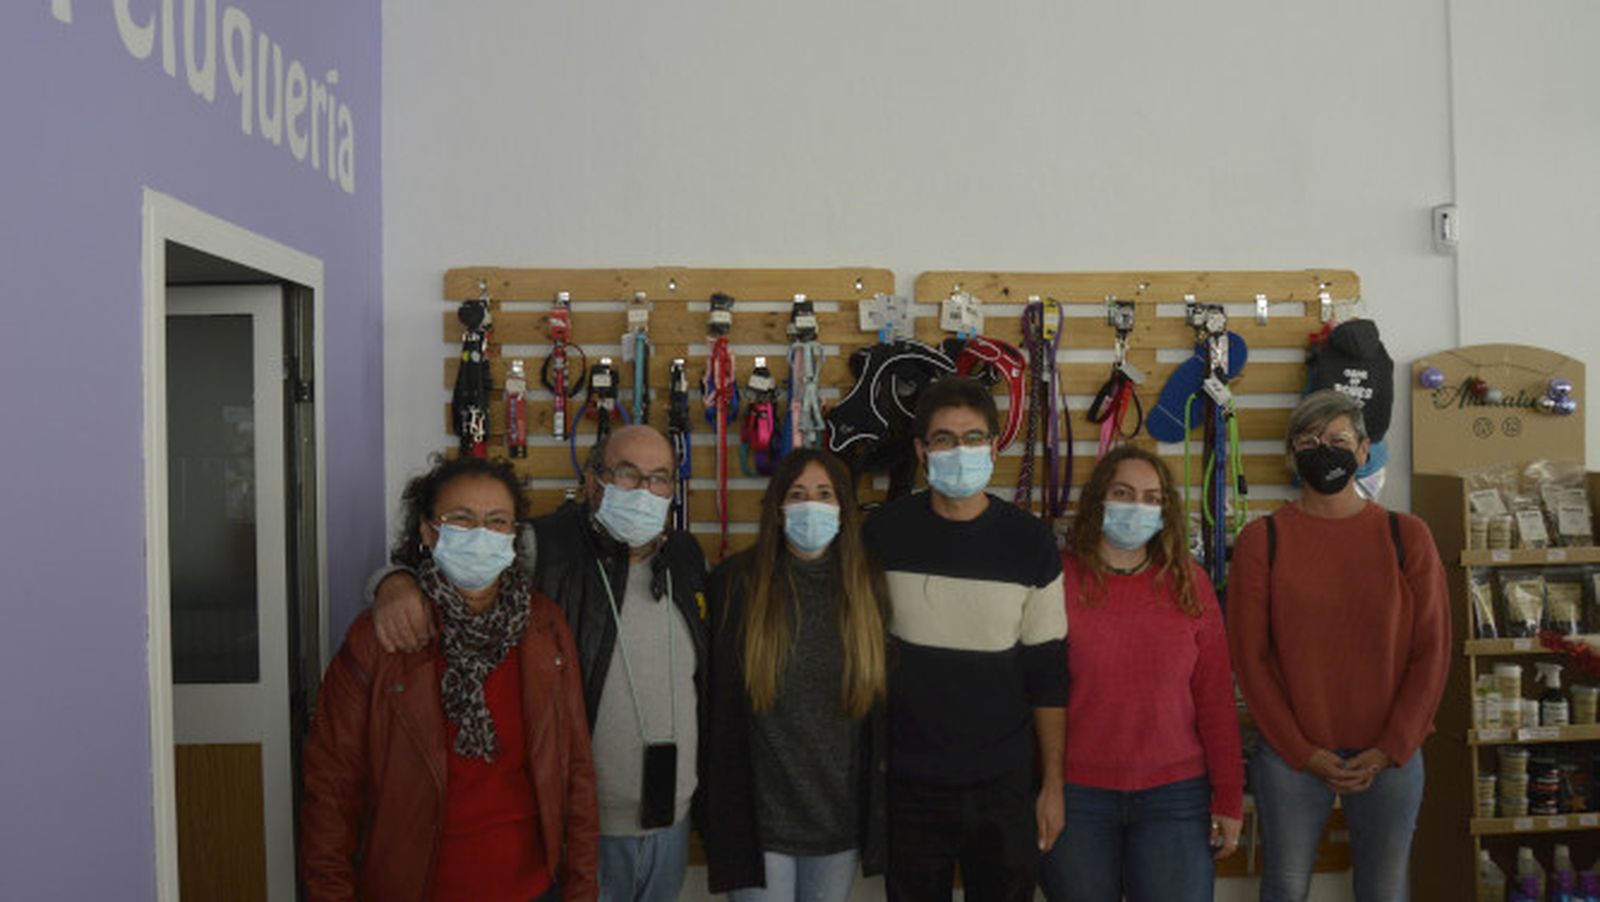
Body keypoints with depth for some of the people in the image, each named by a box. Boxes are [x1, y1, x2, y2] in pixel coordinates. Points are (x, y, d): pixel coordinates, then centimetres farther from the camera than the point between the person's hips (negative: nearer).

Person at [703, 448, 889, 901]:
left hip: (840, 811, 3)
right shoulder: (736, 584, -9)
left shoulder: (865, 591, 1)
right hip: (761, 809, -3)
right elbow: (718, 704, -5)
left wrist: (875, 805, 8)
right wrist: (722, 808, -4)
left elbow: (881, 707, 8)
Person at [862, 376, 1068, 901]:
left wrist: (1053, 784, 0)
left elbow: (1048, 675, 0)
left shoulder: (1030, 542, -4)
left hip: (1005, 782, 0)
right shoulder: (883, 534, -4)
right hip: (908, 780, 0)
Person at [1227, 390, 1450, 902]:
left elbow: (1432, 651, 2)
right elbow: (1249, 655, -3)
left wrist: (1390, 750, -5)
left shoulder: (1406, 537, 3)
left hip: (1390, 756, 1)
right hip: (1291, 755, -1)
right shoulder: (1262, 540, -1)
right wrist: (1302, 751, -7)